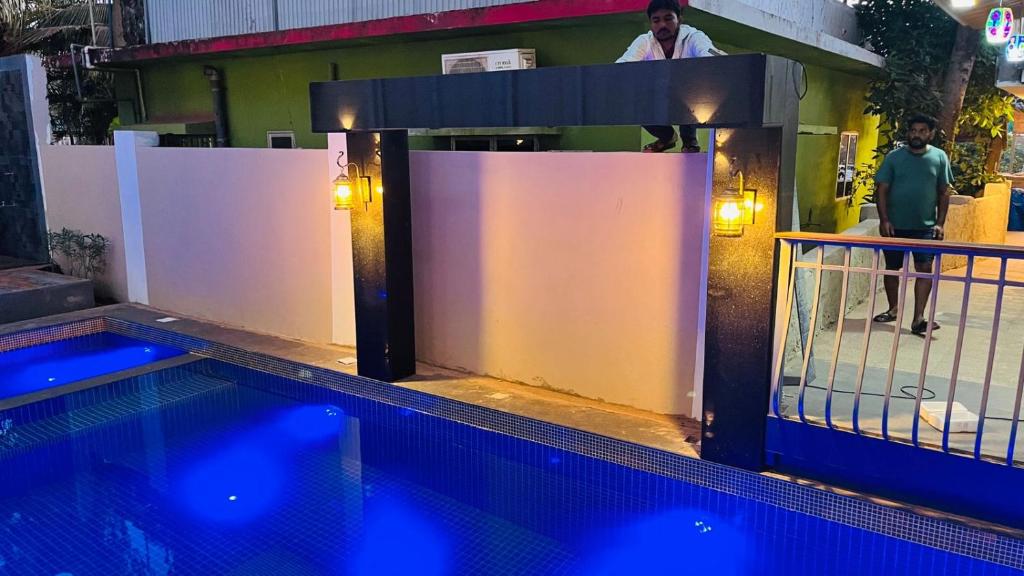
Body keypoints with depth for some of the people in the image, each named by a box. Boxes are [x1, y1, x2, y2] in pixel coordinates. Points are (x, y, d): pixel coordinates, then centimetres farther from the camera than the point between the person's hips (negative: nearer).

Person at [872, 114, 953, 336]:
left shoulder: (939, 157, 4)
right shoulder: (894, 157, 0)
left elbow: (944, 193, 6)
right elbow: (882, 189, -1)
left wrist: (940, 223, -1)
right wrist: (884, 220, -10)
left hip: (925, 226, 0)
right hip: (895, 225, 0)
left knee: (924, 269, -8)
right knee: (892, 268, 10)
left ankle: (918, 319, -6)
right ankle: (893, 309, 30)